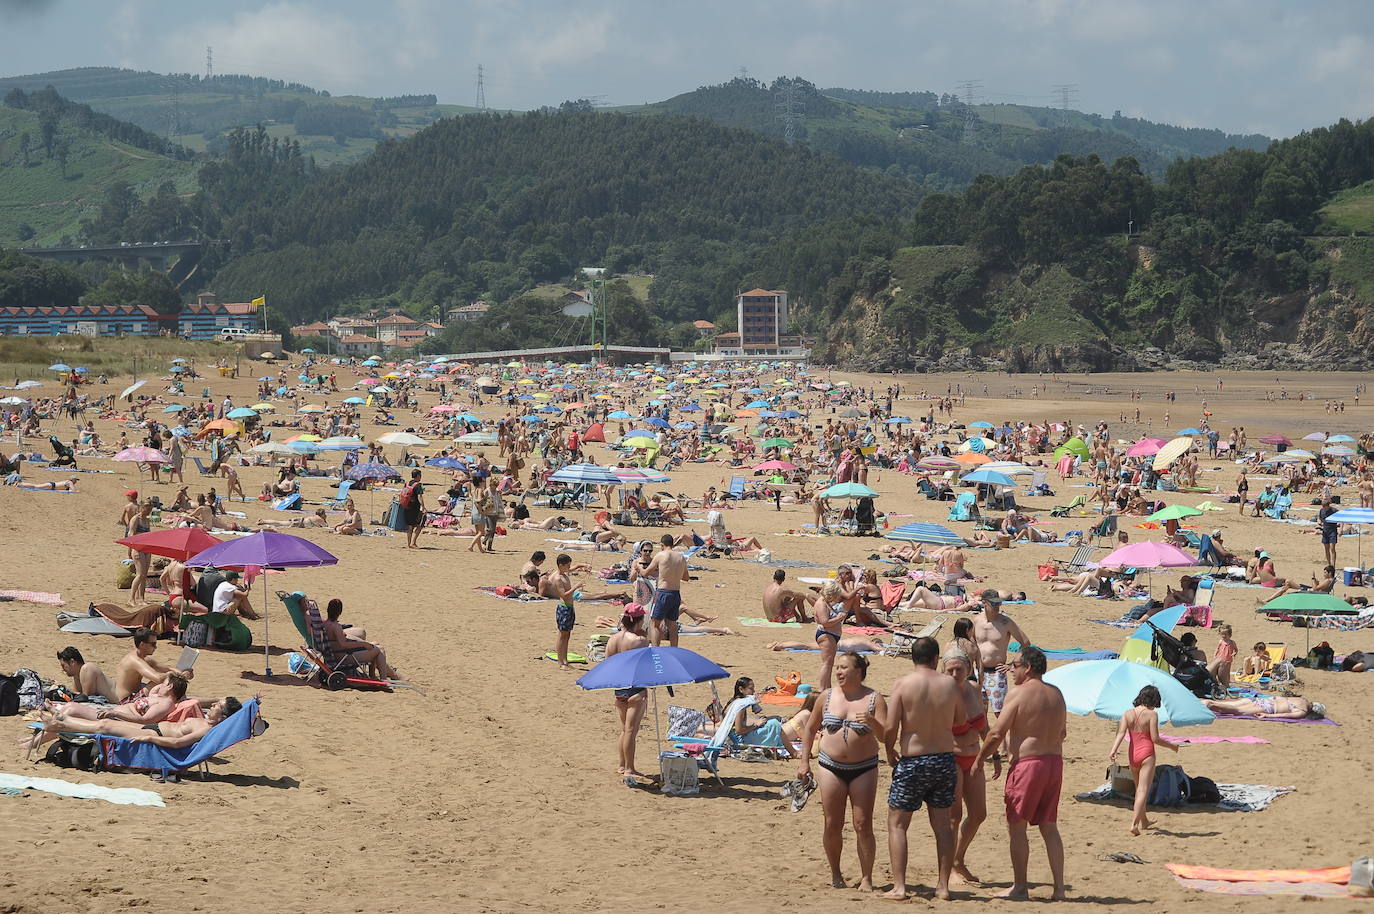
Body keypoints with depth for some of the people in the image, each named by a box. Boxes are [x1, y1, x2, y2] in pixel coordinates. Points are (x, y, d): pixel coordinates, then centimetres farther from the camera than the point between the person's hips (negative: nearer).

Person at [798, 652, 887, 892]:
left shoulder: (873, 699, -4)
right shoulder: (827, 697, 3)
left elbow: (885, 736, -10)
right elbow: (810, 729, 13)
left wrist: (872, 722, -30)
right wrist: (804, 762, 8)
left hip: (863, 769, -2)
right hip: (831, 767, 2)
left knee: (863, 825, -4)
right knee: (832, 826, 3)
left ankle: (866, 878, 5)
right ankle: (835, 874, 22)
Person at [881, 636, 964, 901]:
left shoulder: (903, 684, -12)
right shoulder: (950, 685, -2)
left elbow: (890, 727, -15)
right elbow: (961, 720, 12)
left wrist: (890, 751, 3)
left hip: (912, 761, -3)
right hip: (945, 758, 3)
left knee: (897, 824, 8)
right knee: (942, 824, 14)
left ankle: (899, 886, 1)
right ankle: (943, 886, 14)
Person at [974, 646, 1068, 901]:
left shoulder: (1019, 693, -10)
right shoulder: (1056, 694, 11)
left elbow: (996, 733, -12)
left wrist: (979, 760, 0)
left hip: (1027, 763, -7)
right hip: (1055, 762, 7)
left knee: (1016, 825, 3)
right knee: (1049, 827, 11)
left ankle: (1020, 886, 4)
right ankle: (1059, 888, 7)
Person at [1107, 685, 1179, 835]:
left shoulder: (1127, 714, 5)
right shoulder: (1152, 714, -8)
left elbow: (1121, 733, -7)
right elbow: (1155, 739, -11)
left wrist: (1113, 751, -15)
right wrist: (1171, 746, 3)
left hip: (1133, 754, 5)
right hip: (1147, 755, -5)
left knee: (1139, 789, 22)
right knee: (1143, 790, -7)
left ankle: (1143, 821, 35)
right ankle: (1134, 823, -19)